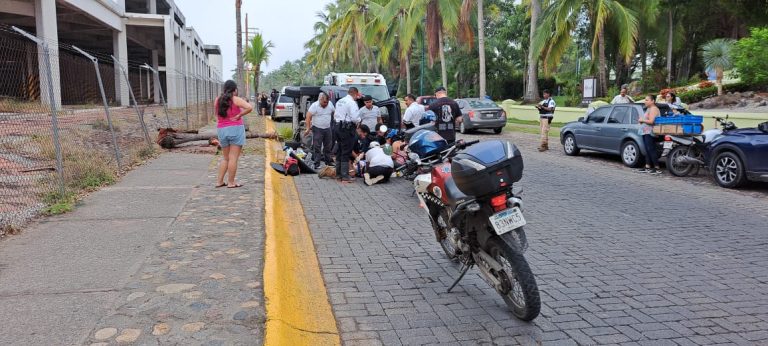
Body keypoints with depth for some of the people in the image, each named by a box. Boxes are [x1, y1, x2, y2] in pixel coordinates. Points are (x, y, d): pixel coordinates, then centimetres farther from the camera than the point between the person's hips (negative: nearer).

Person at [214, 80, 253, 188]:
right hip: (235, 129, -5)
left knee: (225, 158, 18)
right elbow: (249, 107, -21)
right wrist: (239, 115, -12)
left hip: (221, 130, 5)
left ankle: (219, 181, 17)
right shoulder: (236, 100, -8)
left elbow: (217, 115, 16)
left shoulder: (217, 100, 7)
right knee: (233, 158, 0)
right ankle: (231, 182, 3)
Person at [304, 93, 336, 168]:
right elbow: (308, 117, -17)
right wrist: (308, 128, -22)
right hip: (317, 129, -5)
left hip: (327, 129, 5)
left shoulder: (330, 104, 1)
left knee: (328, 146, 13)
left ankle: (328, 161, 26)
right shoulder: (314, 105, -14)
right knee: (317, 147, -4)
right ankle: (316, 163, -1)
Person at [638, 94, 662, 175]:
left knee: (651, 150, -10)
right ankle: (647, 167, 14)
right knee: (647, 150, 11)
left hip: (650, 133, -11)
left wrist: (642, 120, -8)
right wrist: (641, 120, 8)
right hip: (645, 132, 11)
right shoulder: (648, 109, 19)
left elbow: (651, 121, -21)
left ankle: (657, 168, -8)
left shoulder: (653, 109, -12)